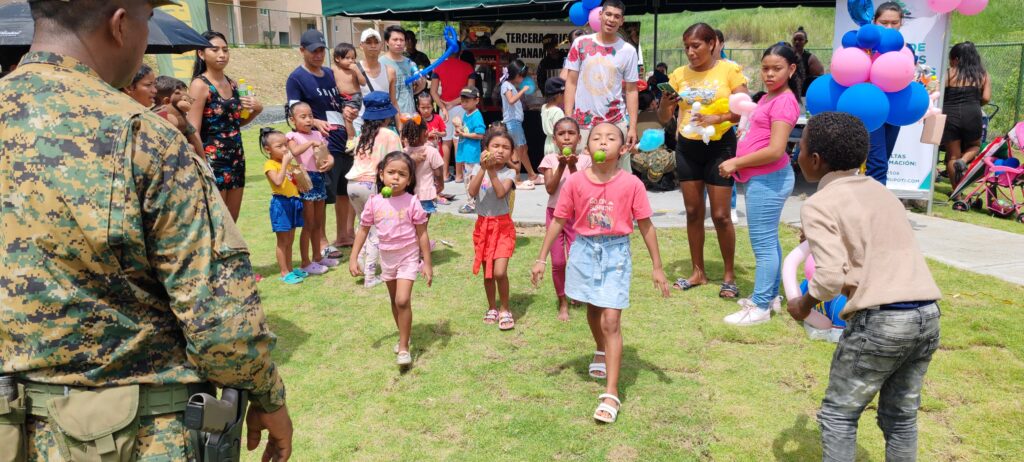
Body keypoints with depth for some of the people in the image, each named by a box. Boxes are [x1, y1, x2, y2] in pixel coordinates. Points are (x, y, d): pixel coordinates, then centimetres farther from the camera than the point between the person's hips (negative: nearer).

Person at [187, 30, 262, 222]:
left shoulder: (233, 84, 10)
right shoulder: (200, 85, -9)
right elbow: (193, 131, -14)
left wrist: (257, 109, 3)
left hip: (236, 159, 7)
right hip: (212, 162, -7)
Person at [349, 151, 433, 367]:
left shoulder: (411, 202, -15)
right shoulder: (374, 202, -6)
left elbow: (422, 234, -9)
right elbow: (363, 230, 3)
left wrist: (427, 263, -8)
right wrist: (353, 258, 0)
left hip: (408, 256, -4)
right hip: (387, 257, 4)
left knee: (403, 300, -15)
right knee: (395, 301, 17)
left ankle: (403, 348, -2)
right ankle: (403, 337, 37)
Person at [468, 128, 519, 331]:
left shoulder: (509, 173, -5)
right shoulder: (478, 168, 0)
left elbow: (500, 192, -23)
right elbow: (472, 191, -16)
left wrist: (491, 170, -26)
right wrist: (483, 168, -23)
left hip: (503, 225, -2)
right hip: (483, 224, 3)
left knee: (500, 272, -12)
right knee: (487, 271, 12)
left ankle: (505, 310, 8)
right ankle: (492, 308, 30)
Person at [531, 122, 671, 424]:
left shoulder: (631, 184, -11)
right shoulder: (575, 182, -8)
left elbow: (645, 225, -2)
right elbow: (558, 221, 1)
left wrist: (657, 267, 1)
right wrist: (542, 259, 2)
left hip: (616, 253, -2)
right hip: (584, 251, 3)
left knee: (610, 321, -8)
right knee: (593, 310, 22)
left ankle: (611, 394, -3)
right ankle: (601, 351, 54)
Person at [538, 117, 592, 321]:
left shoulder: (584, 160, -4)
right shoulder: (550, 159, -3)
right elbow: (550, 189, -14)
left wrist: (572, 166, -25)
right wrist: (561, 166, -24)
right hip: (555, 213, 1)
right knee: (557, 262, 2)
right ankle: (563, 302, 19)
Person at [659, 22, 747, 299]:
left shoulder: (729, 70, -5)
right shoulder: (679, 74, 3)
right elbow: (663, 119, 4)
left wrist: (717, 118, -27)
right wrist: (665, 104, -18)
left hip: (720, 146, -3)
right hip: (687, 148, 4)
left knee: (720, 215, -2)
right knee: (693, 212, 8)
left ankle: (729, 275, 13)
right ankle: (698, 272, 20)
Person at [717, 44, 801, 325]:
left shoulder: (784, 101, -16)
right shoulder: (769, 98, 14)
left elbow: (775, 150, -24)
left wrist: (736, 162, -16)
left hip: (769, 179, -11)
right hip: (763, 178, 11)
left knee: (763, 244, -4)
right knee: (768, 241, 18)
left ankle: (760, 307, 3)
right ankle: (771, 296, 30)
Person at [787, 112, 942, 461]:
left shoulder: (819, 204, -5)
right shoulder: (879, 191, 17)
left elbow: (831, 276, -16)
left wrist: (803, 304, 3)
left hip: (881, 320, -7)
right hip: (928, 314, 7)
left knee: (839, 414, 9)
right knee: (901, 415, 19)